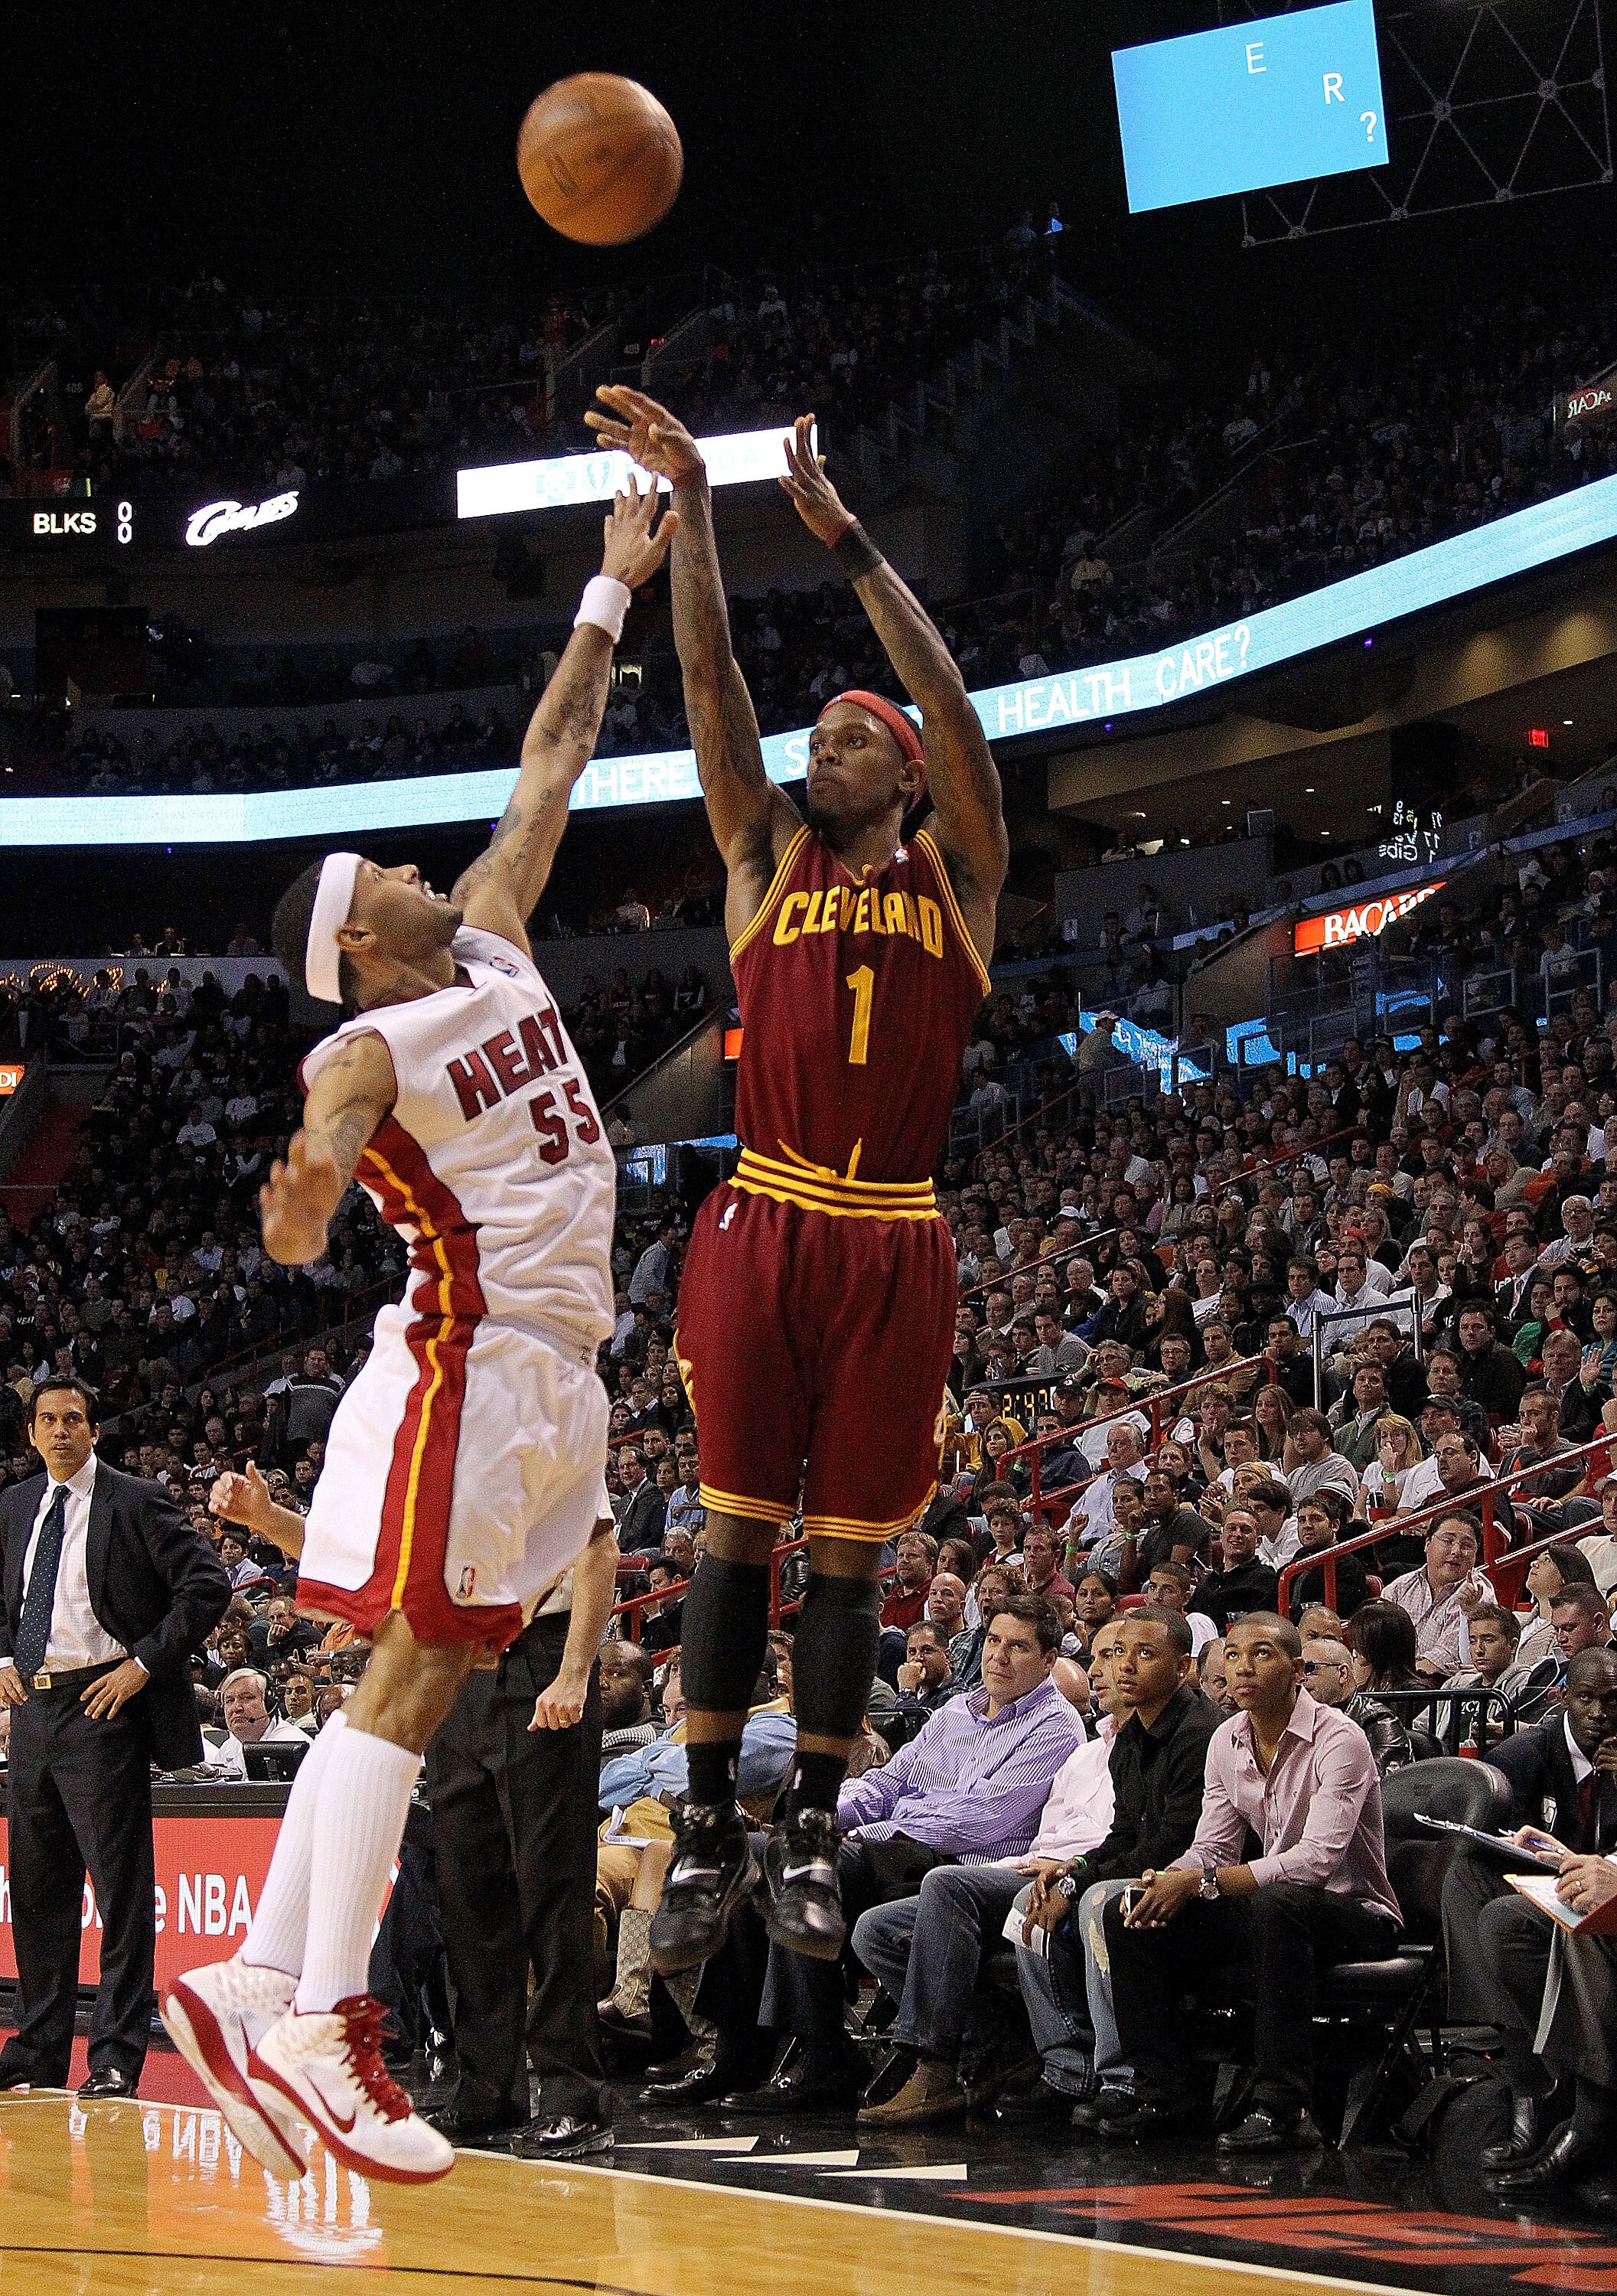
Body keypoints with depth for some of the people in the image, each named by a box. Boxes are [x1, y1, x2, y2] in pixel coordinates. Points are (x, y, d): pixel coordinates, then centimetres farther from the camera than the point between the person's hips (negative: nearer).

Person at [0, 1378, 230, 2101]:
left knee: (121, 1888, -6)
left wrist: (143, 1663, -14)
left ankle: (115, 2060, -5)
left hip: (102, 1705, -7)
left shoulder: (135, 1502, -5)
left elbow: (206, 1585, -10)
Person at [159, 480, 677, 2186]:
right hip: (471, 1366, -8)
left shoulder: (491, 942, 14)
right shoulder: (369, 1052, -9)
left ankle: (254, 1985, 8)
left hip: (551, 1373, 8)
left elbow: (550, 764, 21)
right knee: (409, 1673, -13)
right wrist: (302, 1205, -50)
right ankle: (314, 2024, -17)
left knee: (418, 1679, 6)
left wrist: (615, 590, 23)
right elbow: (325, 1138, -29)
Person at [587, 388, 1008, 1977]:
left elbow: (952, 702, -5)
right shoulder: (768, 857, 12)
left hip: (893, 1244, -1)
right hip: (763, 1224, 1)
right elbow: (711, 683, 2)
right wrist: (689, 503, -8)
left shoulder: (957, 872, 8)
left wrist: (841, 534, -12)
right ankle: (707, 1827, 4)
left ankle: (810, 1836, 9)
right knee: (735, 1523, 0)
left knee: (847, 1543, 3)